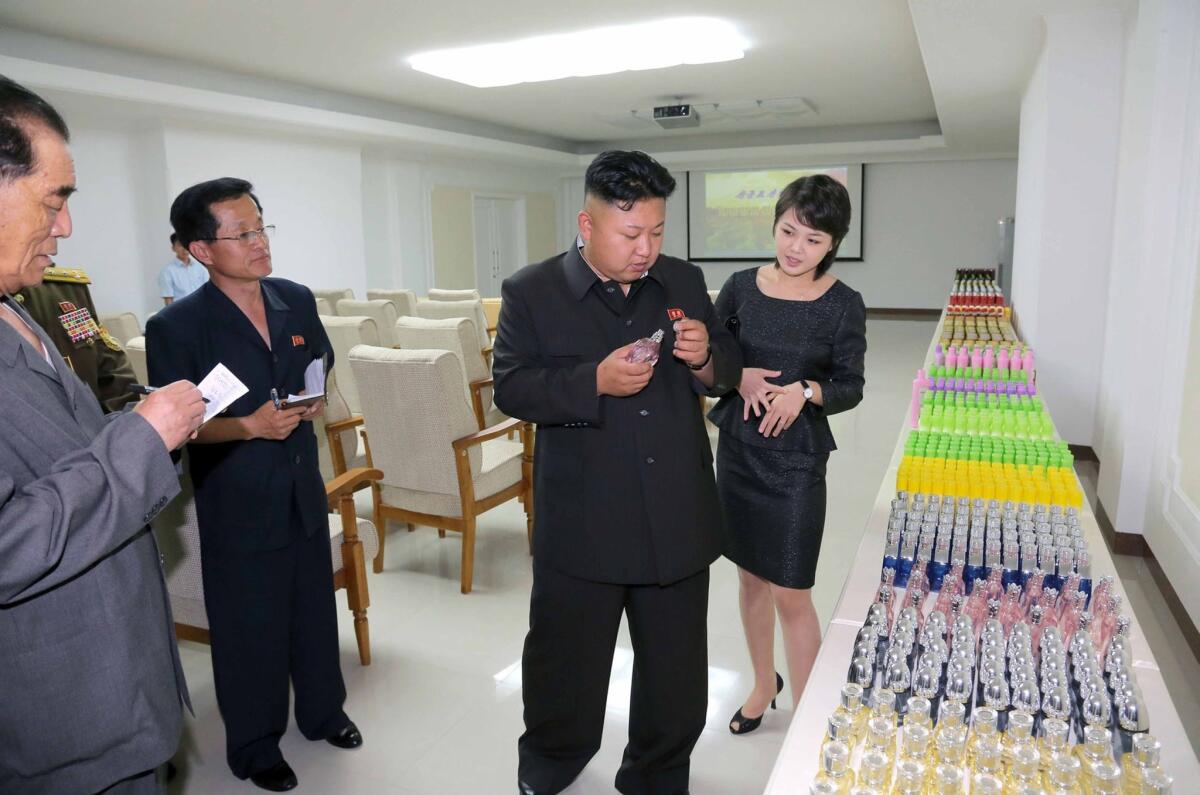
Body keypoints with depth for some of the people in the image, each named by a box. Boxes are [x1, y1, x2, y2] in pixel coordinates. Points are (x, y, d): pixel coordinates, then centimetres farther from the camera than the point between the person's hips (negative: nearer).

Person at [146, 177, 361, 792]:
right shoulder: (176, 327, -16)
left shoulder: (297, 300, -1)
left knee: (314, 609, 19)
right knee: (249, 628, 11)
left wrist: (316, 398, -5)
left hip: (304, 491, 5)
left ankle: (323, 711, 42)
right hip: (237, 505, -4)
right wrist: (251, 426, -25)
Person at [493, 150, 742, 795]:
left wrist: (706, 356, -12)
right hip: (580, 524, -3)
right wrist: (596, 382, -24)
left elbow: (727, 371, 11)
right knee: (565, 666, 17)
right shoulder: (531, 292, -5)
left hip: (679, 518, 3)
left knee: (677, 674, 18)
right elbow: (510, 387, -11)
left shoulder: (684, 281, 6)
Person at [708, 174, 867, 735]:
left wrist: (806, 390, -22)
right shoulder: (742, 287, -2)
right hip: (738, 447, 4)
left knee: (791, 593, 1)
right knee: (750, 574, 17)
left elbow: (851, 387, -2)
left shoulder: (843, 305, -9)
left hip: (796, 458, -3)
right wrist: (738, 377, -16)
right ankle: (764, 683, 40)